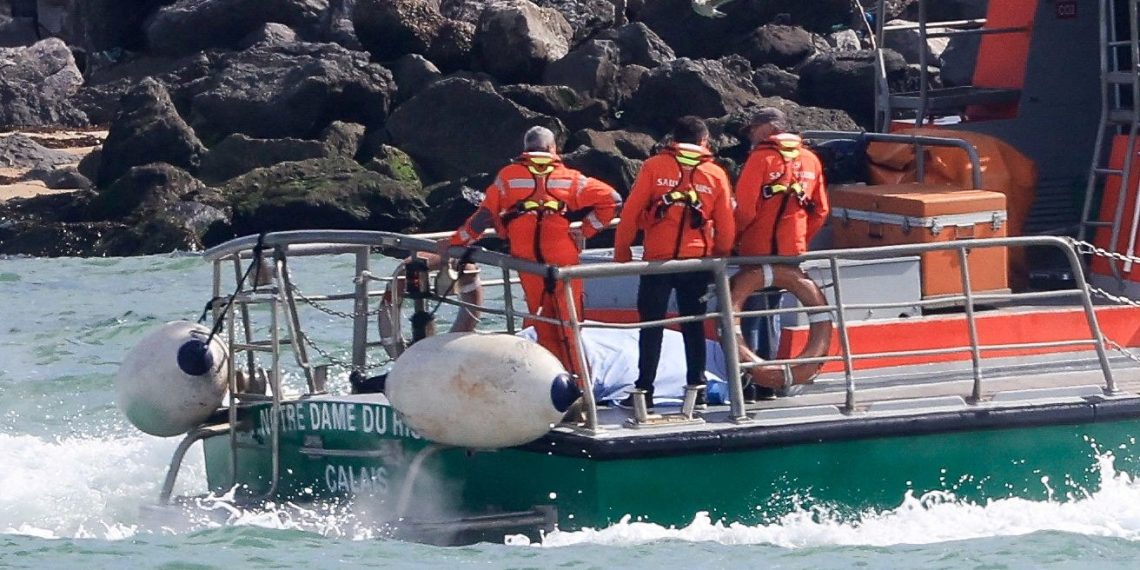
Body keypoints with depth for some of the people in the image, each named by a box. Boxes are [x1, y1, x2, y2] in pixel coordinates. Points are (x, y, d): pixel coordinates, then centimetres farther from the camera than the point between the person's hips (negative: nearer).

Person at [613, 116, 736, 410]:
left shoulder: (654, 167, -1)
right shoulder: (716, 174, 4)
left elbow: (631, 211, -4)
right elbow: (726, 224, 5)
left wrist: (621, 251, 3)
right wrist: (721, 255, 18)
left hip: (658, 260, -2)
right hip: (698, 260, 2)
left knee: (651, 326, 3)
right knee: (693, 325, 12)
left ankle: (644, 390, 0)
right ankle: (696, 388, 11)